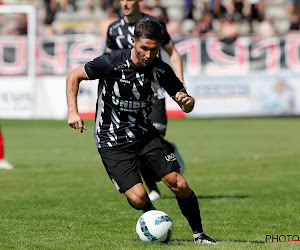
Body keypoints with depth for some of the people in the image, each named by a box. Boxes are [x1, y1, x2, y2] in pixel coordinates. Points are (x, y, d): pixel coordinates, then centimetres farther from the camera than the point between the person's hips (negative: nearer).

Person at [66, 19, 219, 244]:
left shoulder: (161, 70, -9)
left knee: (179, 185, -10)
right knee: (138, 198, -17)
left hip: (145, 134, 3)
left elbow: (187, 105, 0)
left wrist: (187, 101, -24)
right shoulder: (111, 63, -20)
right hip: (112, 143, -3)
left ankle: (198, 233, 10)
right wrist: (73, 111, -17)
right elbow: (74, 76, -6)